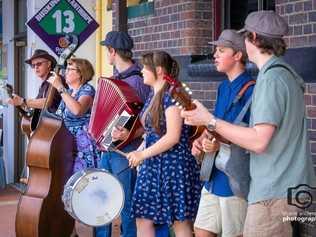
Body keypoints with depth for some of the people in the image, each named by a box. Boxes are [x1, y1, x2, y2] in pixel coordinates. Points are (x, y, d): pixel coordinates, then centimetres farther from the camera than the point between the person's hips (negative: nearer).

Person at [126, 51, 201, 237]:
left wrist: (142, 154, -15)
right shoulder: (154, 96, 14)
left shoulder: (171, 95, -14)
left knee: (181, 221, -3)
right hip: (154, 165, 9)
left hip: (174, 165, -9)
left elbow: (173, 137, -20)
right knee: (143, 219, 8)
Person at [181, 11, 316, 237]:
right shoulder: (286, 74, 15)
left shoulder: (271, 78, -15)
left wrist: (210, 121, -16)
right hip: (288, 186, 10)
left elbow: (259, 141, -21)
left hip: (275, 192, -10)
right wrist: (218, 140, 11)